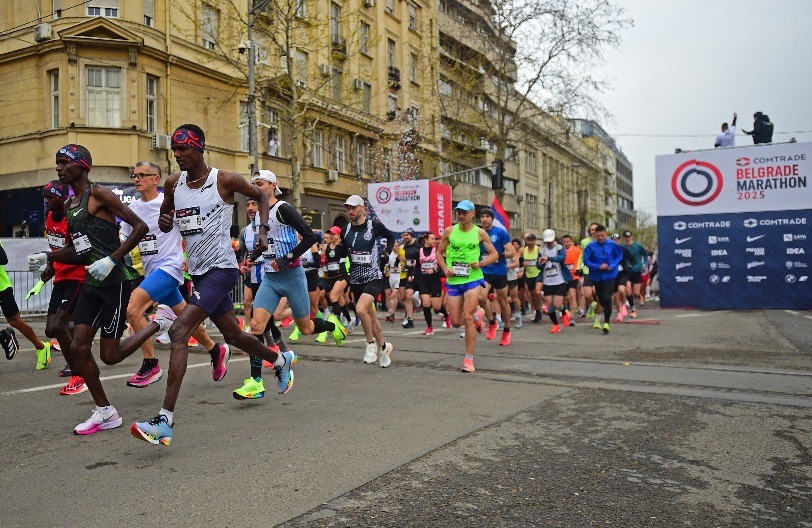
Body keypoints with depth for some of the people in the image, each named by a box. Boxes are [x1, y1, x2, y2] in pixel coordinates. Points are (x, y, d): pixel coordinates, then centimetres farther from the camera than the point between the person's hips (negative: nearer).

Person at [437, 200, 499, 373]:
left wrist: (480, 263, -12)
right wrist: (445, 268, -4)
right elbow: (439, 252, 13)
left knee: (467, 318, -11)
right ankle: (475, 313, 41)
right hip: (453, 281, 3)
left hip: (473, 279, -3)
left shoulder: (480, 233, 0)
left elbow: (494, 255, 6)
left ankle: (469, 359, 0)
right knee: (456, 322, 5)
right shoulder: (449, 231, 4)